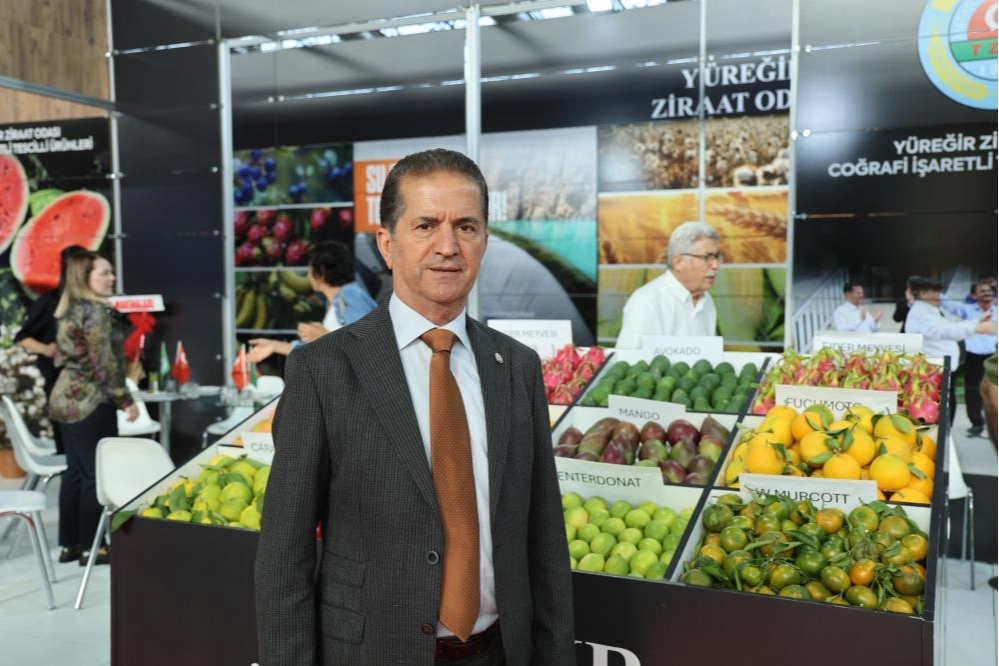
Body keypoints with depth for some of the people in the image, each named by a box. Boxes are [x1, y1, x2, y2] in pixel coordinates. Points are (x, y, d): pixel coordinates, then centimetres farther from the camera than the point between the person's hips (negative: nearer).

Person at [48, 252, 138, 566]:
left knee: (75, 471, 13)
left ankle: (69, 544, 19)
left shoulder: (68, 310, 14)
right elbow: (104, 362, -18)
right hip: (90, 401, -9)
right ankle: (91, 547, 4)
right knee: (96, 473, -2)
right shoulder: (96, 310, -14)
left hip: (66, 397, 9)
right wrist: (125, 400, -13)